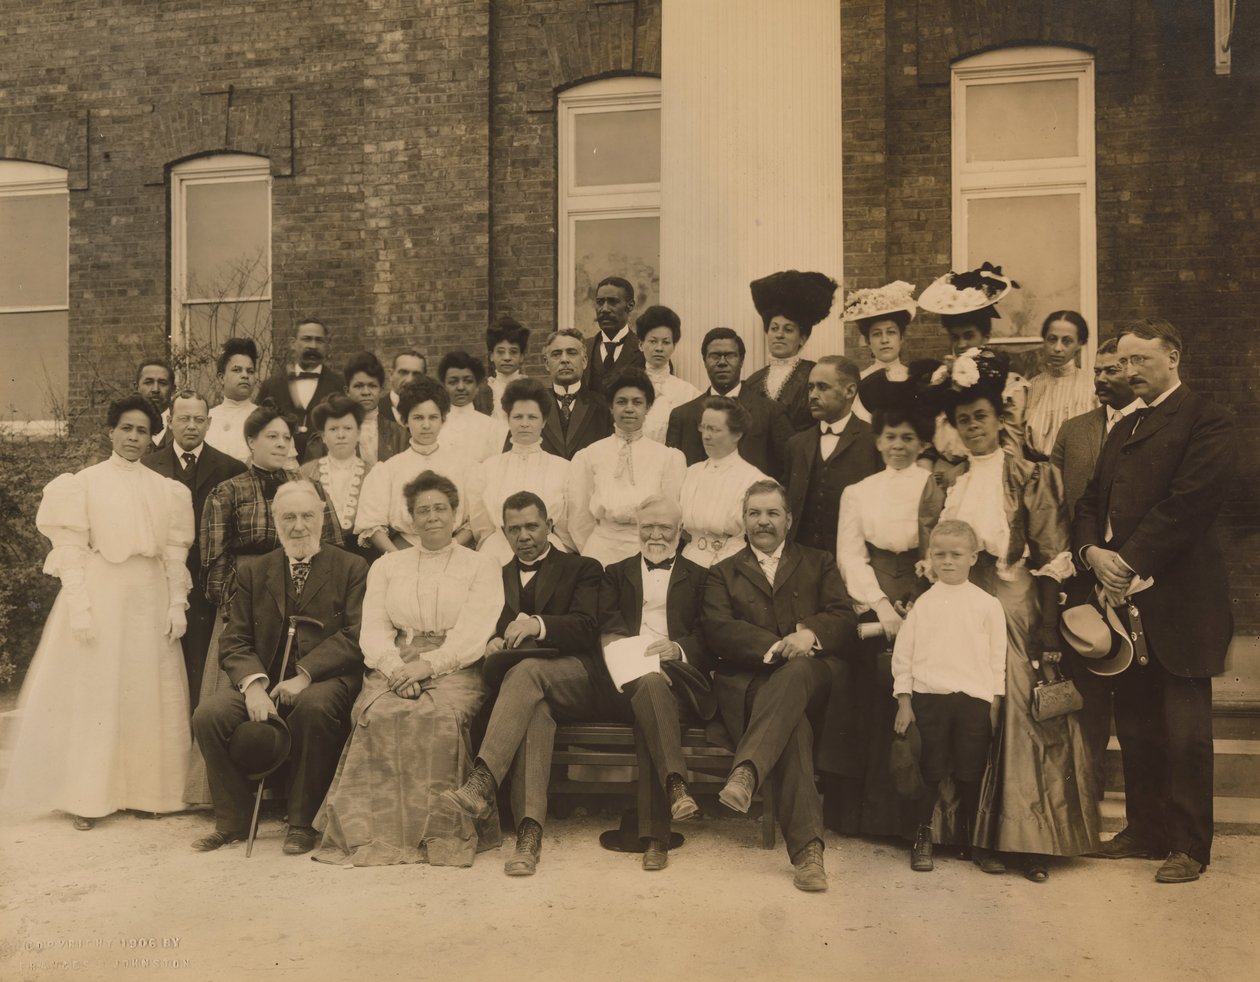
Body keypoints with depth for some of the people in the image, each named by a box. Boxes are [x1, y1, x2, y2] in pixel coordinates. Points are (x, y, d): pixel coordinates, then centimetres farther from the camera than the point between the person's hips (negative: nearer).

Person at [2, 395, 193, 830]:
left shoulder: (165, 488, 8)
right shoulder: (84, 482, 0)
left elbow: (175, 550, 7)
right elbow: (72, 550, -5)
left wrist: (177, 604, 0)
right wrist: (79, 607, -13)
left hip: (149, 600, 3)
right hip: (100, 597, -3)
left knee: (148, 694, 6)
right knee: (92, 693, 1)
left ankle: (146, 788, 17)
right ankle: (87, 796, 10)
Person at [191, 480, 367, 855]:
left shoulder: (351, 568, 6)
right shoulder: (252, 570, 15)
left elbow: (355, 637, -6)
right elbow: (235, 641, 7)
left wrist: (305, 675, -19)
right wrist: (253, 685, -14)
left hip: (326, 680, -3)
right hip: (263, 680, 3)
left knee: (314, 706, -36)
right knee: (208, 714, -22)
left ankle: (302, 823, -16)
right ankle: (233, 820, 0)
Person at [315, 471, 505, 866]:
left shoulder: (481, 567, 11)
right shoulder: (386, 566, 21)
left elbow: (474, 633, -2)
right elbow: (373, 629, 9)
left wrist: (428, 665, -16)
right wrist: (395, 669, -12)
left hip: (453, 669, -2)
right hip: (394, 668, 2)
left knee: (440, 715, -34)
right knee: (381, 714, -31)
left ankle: (441, 834, -23)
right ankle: (382, 832, -23)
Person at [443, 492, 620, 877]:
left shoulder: (582, 569, 12)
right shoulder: (498, 577, 25)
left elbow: (585, 627, -5)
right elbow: (490, 629, 16)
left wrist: (538, 625, -24)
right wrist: (493, 643, -10)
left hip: (574, 676, -2)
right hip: (525, 680, 2)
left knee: (528, 670, -37)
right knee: (534, 708, -36)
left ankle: (482, 783, -48)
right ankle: (529, 831, -47)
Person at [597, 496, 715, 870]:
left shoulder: (698, 577, 23)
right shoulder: (616, 573, 26)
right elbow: (605, 630, 8)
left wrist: (679, 648, -13)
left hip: (681, 673, 0)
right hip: (629, 674, 1)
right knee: (651, 683, -37)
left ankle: (655, 834, -42)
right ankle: (676, 785, -51)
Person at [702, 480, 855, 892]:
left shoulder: (819, 564, 24)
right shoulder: (723, 573, 22)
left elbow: (845, 619, 8)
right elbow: (718, 630, 3)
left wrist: (810, 634, -17)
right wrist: (773, 647, -15)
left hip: (809, 674, 1)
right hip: (746, 680, 0)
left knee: (795, 671, -39)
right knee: (792, 722, -35)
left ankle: (746, 772, -51)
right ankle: (807, 847, -42)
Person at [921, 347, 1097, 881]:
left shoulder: (1031, 478, 3)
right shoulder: (943, 485, 12)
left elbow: (1051, 560, -3)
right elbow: (928, 556, 10)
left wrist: (1048, 634, -11)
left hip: (1016, 611, -2)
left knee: (1022, 713, -6)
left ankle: (1030, 836, 5)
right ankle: (983, 835, 9)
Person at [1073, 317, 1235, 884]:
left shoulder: (1205, 421, -6)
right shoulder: (1123, 430, 20)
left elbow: (1185, 505, -17)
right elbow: (1089, 503, 14)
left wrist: (1129, 561, -18)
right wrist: (1093, 552, -5)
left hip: (1178, 603, -7)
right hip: (1125, 600, 8)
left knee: (1185, 731, 1)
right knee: (1135, 726, 14)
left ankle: (1189, 846, 12)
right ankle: (1145, 828, 26)